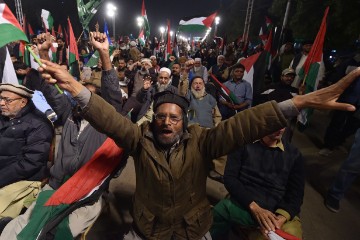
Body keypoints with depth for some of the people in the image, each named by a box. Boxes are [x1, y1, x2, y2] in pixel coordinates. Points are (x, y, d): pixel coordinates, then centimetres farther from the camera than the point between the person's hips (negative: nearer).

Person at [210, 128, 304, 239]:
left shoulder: (293, 154, 7)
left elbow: (296, 194, 3)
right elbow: (229, 178, -5)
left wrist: (281, 218, -17)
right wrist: (254, 207, -18)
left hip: (277, 213, 2)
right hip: (242, 205, -1)